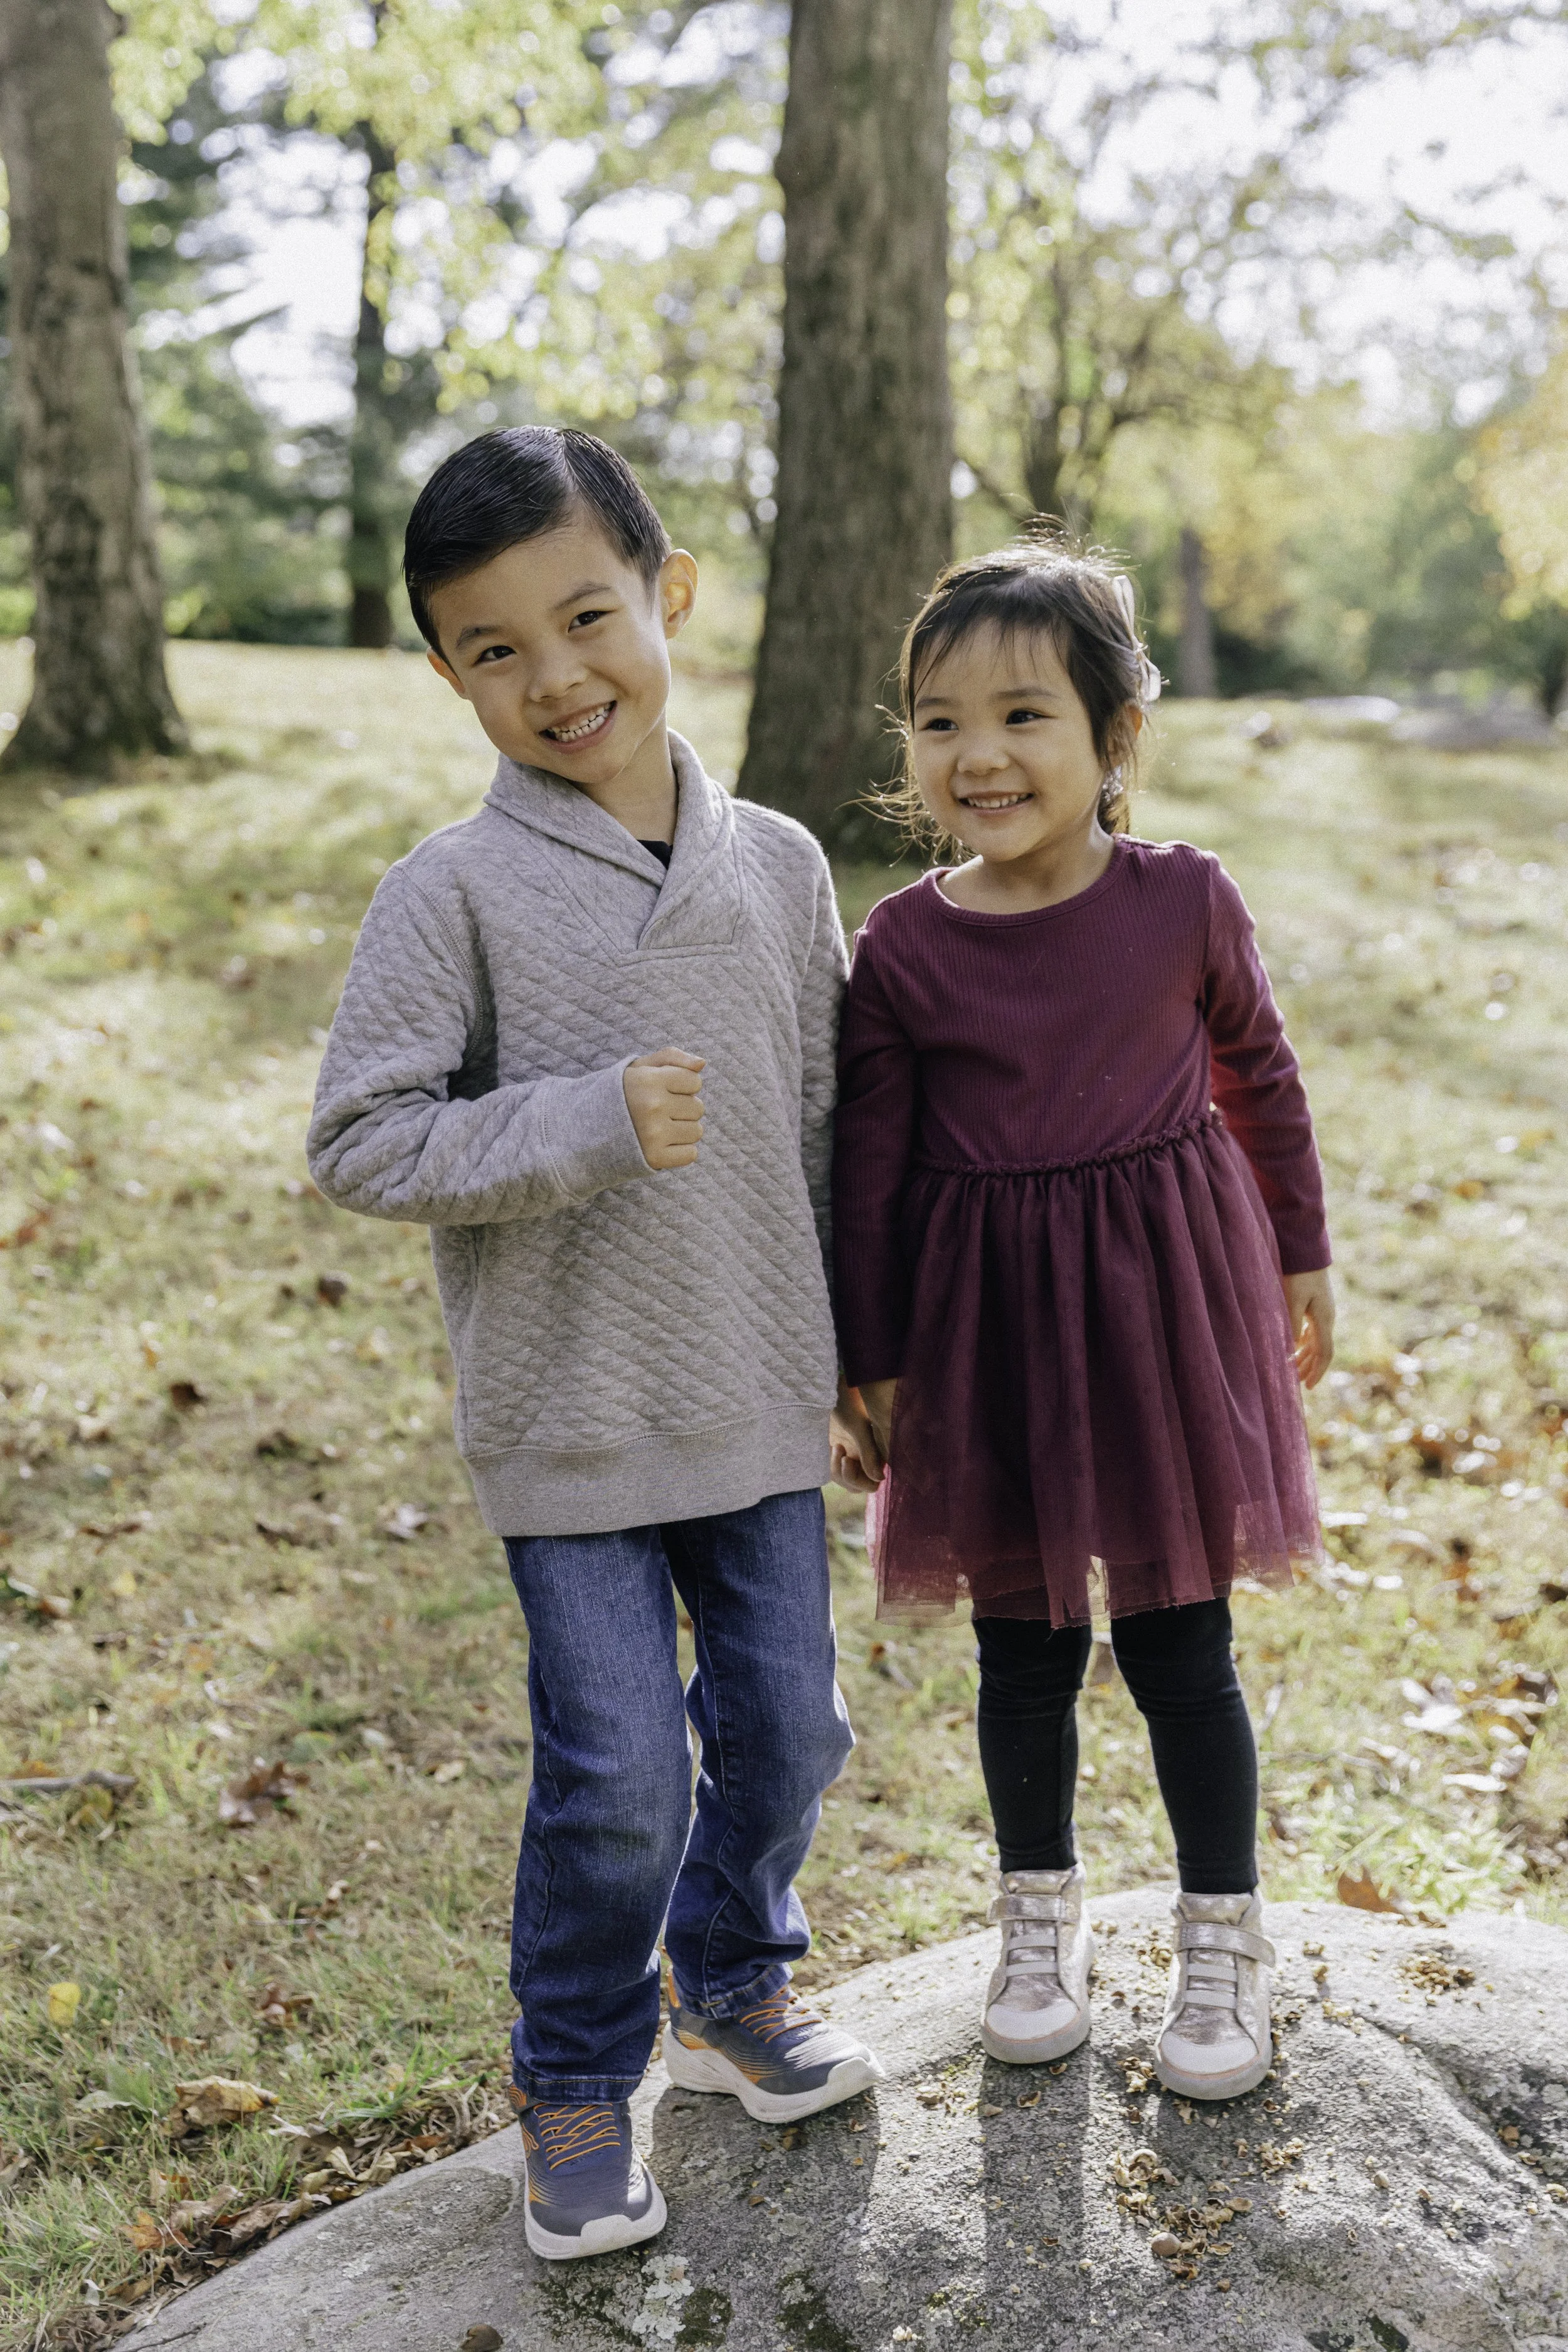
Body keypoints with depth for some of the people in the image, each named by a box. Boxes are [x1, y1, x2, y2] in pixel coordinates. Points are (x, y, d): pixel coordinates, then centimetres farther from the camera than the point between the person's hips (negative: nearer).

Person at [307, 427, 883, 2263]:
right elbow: (360, 1143, -14)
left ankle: (732, 1986, 43)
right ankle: (575, 2082, 28)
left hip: (759, 1402, 4)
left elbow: (823, 1124, 9)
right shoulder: (454, 891, -12)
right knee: (616, 1776, 2)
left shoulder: (778, 867, 0)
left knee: (787, 1728, 15)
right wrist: (590, 1122, -25)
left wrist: (851, 1352, 14)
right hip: (568, 1419, -4)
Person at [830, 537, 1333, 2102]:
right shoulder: (900, 948, -8)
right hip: (985, 1326, 1)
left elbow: (1259, 1075, 7)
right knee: (1021, 1650, 13)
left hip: (1162, 1302, -1)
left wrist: (1303, 1257, 14)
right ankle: (1041, 1916, 36)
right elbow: (869, 1165, -1)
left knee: (1177, 1649, 7)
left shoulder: (1184, 900, -8)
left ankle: (1222, 1942, 29)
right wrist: (868, 1369, 1)